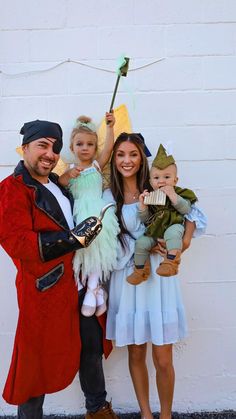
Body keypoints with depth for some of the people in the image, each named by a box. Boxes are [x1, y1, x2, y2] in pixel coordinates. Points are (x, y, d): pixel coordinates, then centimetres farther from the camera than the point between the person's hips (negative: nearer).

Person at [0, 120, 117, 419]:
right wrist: (72, 238, -26)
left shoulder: (57, 184, 13)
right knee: (39, 358, 7)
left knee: (92, 344, 19)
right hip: (45, 288, -8)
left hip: (79, 282, 8)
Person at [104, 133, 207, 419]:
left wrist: (185, 239, -9)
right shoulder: (108, 197, 1)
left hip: (159, 277, 0)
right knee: (135, 354, 14)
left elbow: (194, 212, 7)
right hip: (127, 280, 1)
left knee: (163, 359, 5)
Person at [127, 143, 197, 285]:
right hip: (154, 230, 4)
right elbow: (145, 219, 6)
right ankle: (141, 270, 10)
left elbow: (186, 209, -13)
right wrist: (142, 205, -11)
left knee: (172, 233, -36)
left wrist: (172, 195, -20)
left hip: (174, 226, -4)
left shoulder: (180, 193, 4)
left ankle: (171, 262, -36)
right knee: (141, 243, -11)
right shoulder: (150, 196, 10)